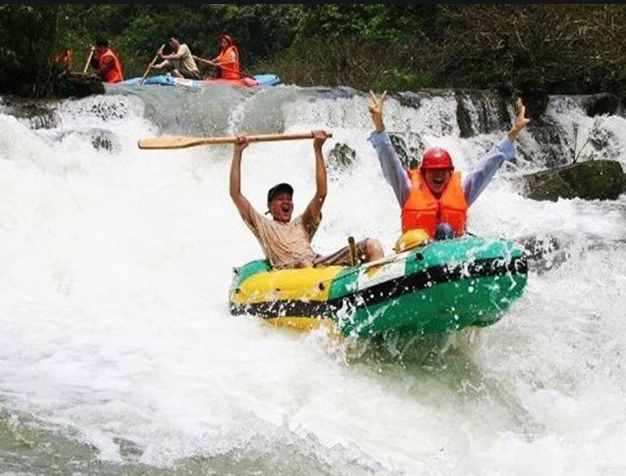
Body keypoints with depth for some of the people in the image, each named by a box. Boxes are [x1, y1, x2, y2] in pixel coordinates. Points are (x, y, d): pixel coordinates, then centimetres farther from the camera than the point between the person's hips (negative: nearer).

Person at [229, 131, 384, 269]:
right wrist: (237, 152, 15)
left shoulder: (302, 224, 34)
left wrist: (318, 150, 18)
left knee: (372, 245, -16)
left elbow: (321, 194, 22)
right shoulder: (263, 226, 25)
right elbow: (236, 194, 17)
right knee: (304, 263, -41)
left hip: (320, 263, 4)